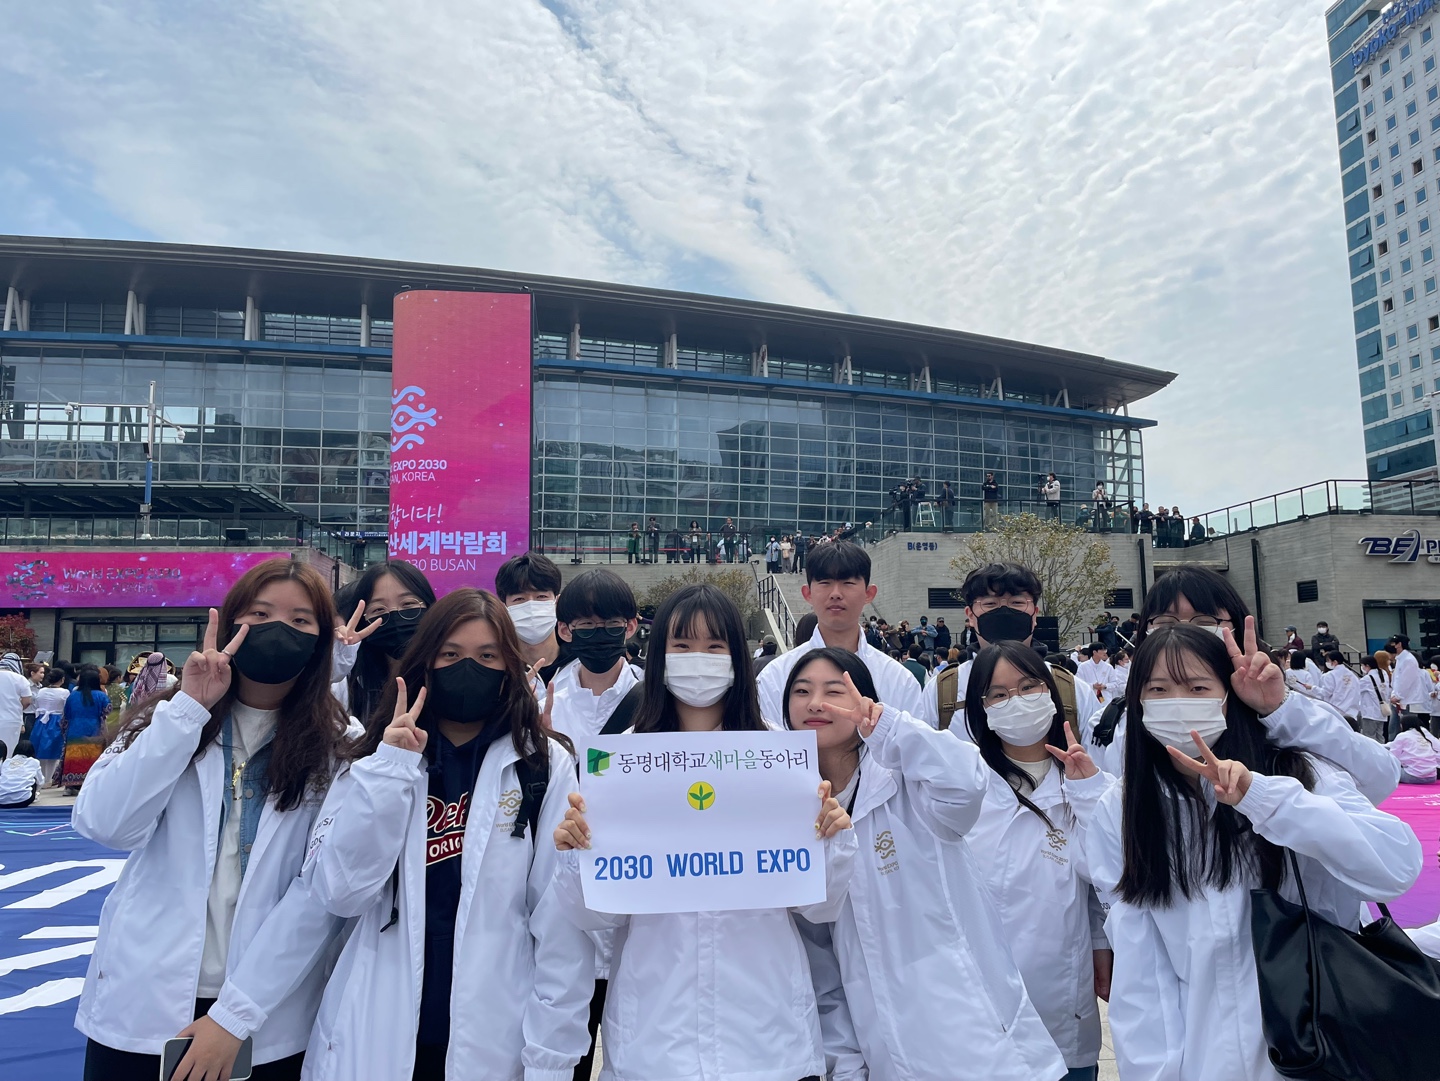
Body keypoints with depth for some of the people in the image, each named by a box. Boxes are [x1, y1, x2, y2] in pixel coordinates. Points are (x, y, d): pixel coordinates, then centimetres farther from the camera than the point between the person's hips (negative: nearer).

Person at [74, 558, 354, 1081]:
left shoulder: (338, 746, -6)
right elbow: (105, 825, -12)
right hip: (140, 1003, 2)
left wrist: (235, 1014, -16)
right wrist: (190, 706, -17)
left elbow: (323, 891, -12)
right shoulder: (167, 716, 3)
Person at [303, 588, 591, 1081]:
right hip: (377, 1038, 2)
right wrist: (390, 770, -15)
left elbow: (561, 921, -8)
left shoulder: (545, 765, -7)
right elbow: (340, 894, -8)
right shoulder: (377, 756, 2)